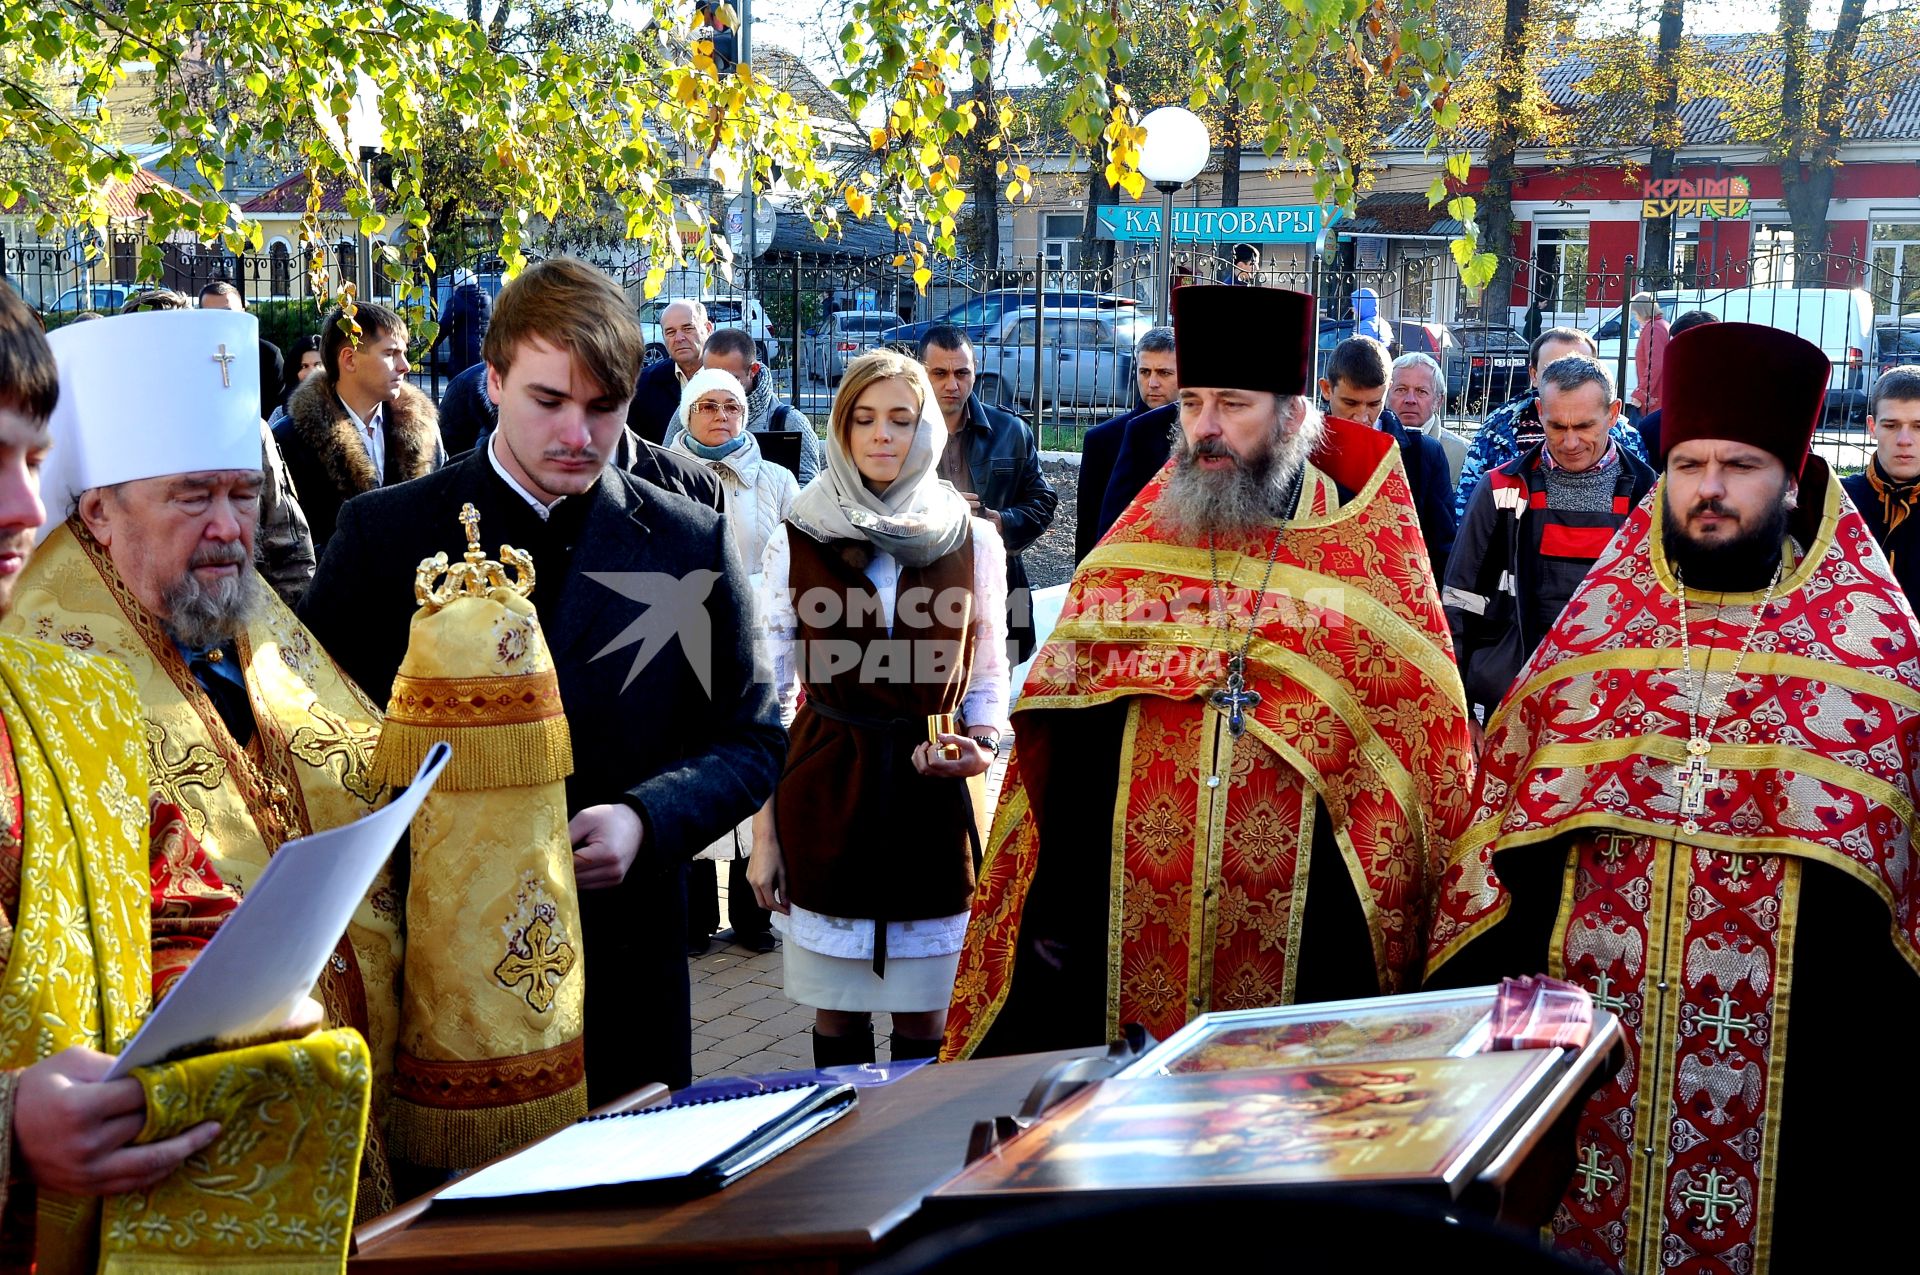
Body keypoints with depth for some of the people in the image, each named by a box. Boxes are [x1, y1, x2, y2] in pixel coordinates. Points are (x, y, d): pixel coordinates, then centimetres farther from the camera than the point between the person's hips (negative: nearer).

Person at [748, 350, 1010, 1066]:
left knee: (924, 1020, 6)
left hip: (932, 799, 0)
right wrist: (763, 833, -1)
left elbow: (989, 673, 12)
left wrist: (981, 744, -10)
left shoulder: (971, 540, 4)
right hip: (825, 796, 0)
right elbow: (767, 694, 3)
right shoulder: (800, 542, 1)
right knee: (836, 1013, 7)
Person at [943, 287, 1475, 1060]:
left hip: (1301, 929, -2)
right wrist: (1057, 909, 2)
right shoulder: (1139, 542, 6)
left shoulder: (1368, 559, 0)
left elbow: (1421, 744, 1)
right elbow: (1063, 728, 6)